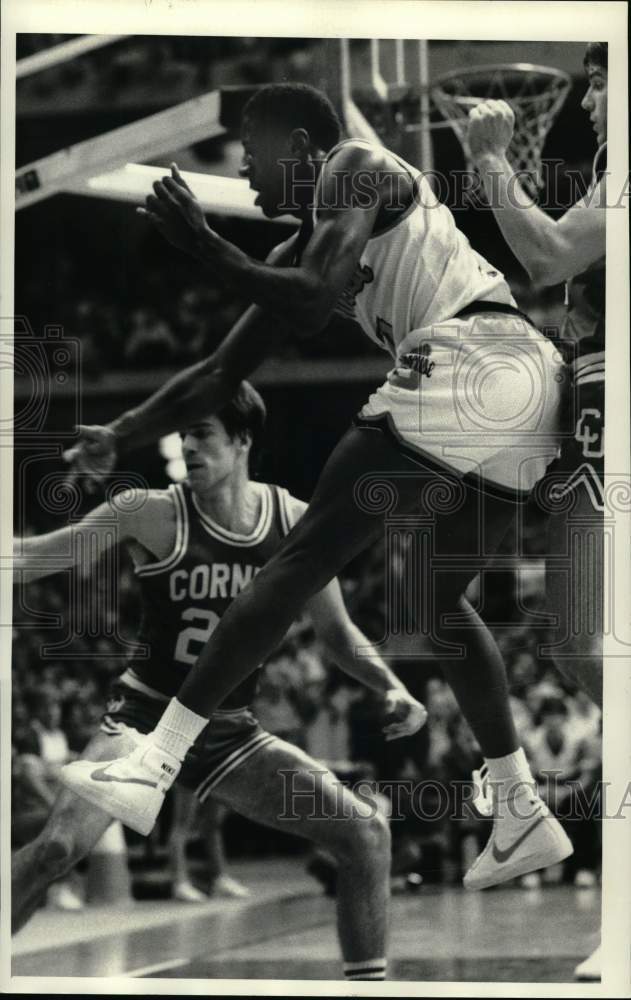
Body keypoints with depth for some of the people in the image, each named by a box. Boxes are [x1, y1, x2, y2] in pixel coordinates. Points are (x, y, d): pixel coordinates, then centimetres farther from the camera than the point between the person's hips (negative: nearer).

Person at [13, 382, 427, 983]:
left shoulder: (297, 523, -1)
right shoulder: (154, 515, -12)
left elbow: (335, 632, 11)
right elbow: (34, 556, -15)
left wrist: (390, 688, -4)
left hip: (230, 733, 4)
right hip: (146, 719, -4)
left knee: (367, 834, -4)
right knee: (58, 847, -26)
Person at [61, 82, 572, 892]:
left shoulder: (356, 170, 3)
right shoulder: (302, 252, 28)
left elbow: (319, 301, -14)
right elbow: (219, 374, 28)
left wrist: (212, 254, -5)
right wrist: (121, 436, 21)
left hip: (471, 362, -10)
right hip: (535, 382, 10)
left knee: (303, 559, -10)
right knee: (439, 597, 23)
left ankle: (154, 769, -13)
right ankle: (523, 816, 22)